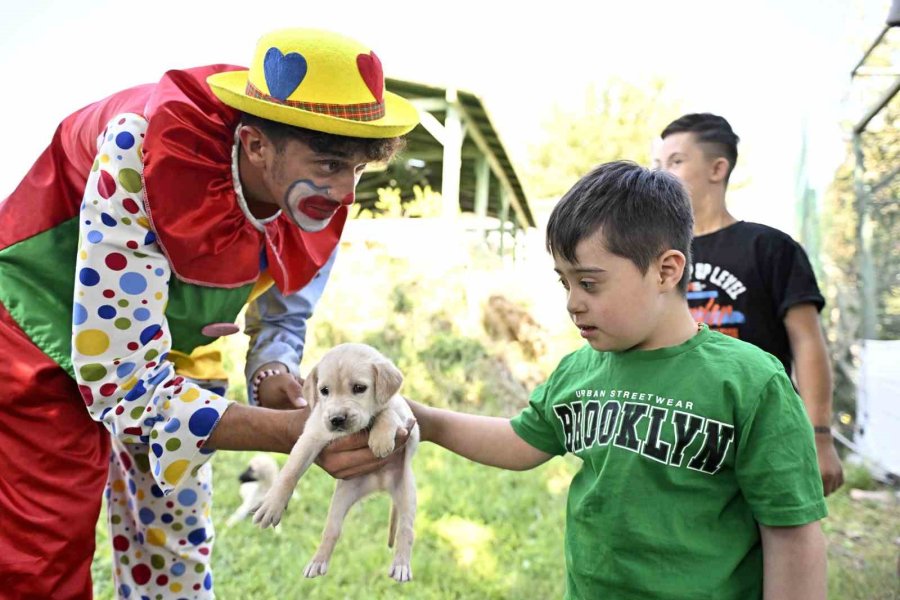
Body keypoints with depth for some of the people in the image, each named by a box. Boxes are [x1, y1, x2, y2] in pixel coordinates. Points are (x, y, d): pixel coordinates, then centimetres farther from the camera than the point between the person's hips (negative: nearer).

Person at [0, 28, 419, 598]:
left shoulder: (321, 201, -18)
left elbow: (284, 318, 1)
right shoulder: (143, 156, -36)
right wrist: (298, 431, -42)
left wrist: (276, 374, -23)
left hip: (169, 348, 6)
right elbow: (118, 378, -36)